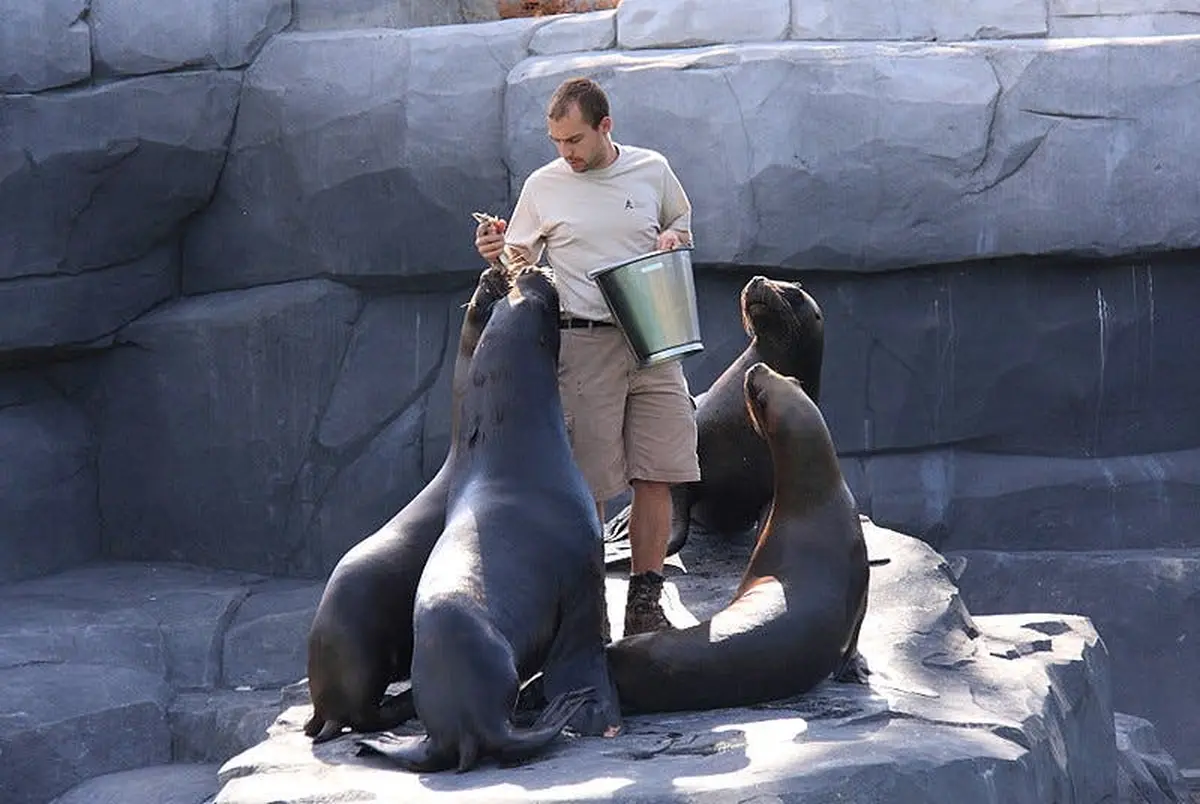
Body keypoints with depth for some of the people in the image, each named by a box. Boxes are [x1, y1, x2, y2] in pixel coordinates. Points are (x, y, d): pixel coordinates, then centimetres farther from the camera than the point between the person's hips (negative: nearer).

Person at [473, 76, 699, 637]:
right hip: (582, 344, -2)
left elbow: (680, 220, 25)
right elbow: (521, 264, 9)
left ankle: (644, 602, 8)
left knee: (657, 476, -1)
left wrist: (672, 239, 3)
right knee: (586, 484, -4)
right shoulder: (542, 186, 4)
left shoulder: (652, 170, 8)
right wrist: (496, 255, -13)